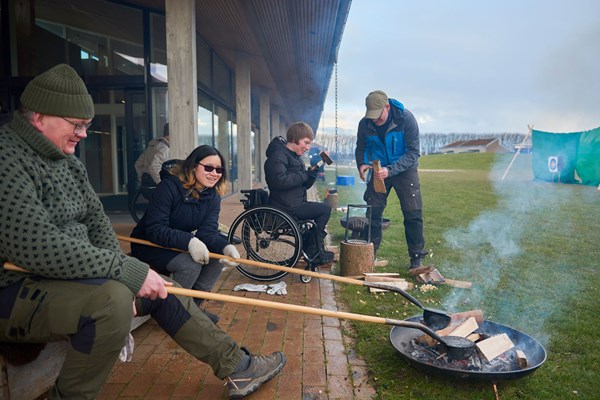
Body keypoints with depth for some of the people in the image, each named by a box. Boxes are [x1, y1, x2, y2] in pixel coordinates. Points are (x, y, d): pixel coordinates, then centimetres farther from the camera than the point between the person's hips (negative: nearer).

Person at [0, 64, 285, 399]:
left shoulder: (69, 161, 9)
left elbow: (96, 221, 10)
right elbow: (37, 246, -30)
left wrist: (121, 273, -6)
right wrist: (125, 271, -26)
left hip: (69, 275, 9)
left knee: (160, 289, 5)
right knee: (111, 299, -34)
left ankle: (238, 366, 14)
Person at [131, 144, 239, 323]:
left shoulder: (213, 196, -6)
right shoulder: (169, 186, -25)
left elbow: (208, 231, -17)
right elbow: (154, 230, -30)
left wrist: (225, 247, -39)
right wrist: (189, 241, -46)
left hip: (179, 244, 7)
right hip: (149, 244, -6)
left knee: (217, 254, -14)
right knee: (190, 263, -30)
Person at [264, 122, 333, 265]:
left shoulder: (295, 157, 19)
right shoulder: (278, 155, -12)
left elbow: (305, 185, 17)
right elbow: (280, 180, -29)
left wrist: (312, 172, -2)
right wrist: (304, 175, -17)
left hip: (295, 204, 10)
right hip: (287, 207, -10)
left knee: (324, 209, 16)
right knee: (325, 209, -9)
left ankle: (318, 252, 22)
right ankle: (311, 253, 2)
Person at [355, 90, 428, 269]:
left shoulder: (406, 118, -21)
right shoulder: (365, 124, -11)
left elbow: (413, 153, -22)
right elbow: (361, 148, 5)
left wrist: (390, 170, -34)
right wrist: (361, 164, -18)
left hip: (404, 169, -2)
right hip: (379, 170, 3)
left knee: (413, 212, -5)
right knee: (372, 211, 0)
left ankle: (417, 257, 9)